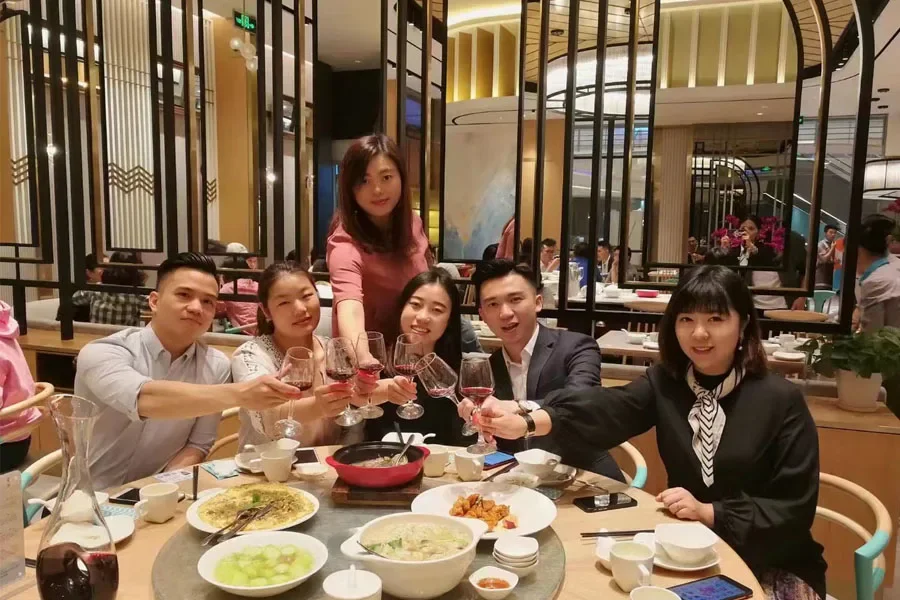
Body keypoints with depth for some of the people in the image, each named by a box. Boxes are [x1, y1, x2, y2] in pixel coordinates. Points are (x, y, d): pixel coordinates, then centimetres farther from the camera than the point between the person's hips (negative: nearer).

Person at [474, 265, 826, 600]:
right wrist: (528, 422, -42)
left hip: (768, 567, -3)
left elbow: (795, 510, -11)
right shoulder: (665, 382, -5)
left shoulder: (781, 401, -14)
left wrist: (709, 513, -22)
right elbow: (605, 410, -25)